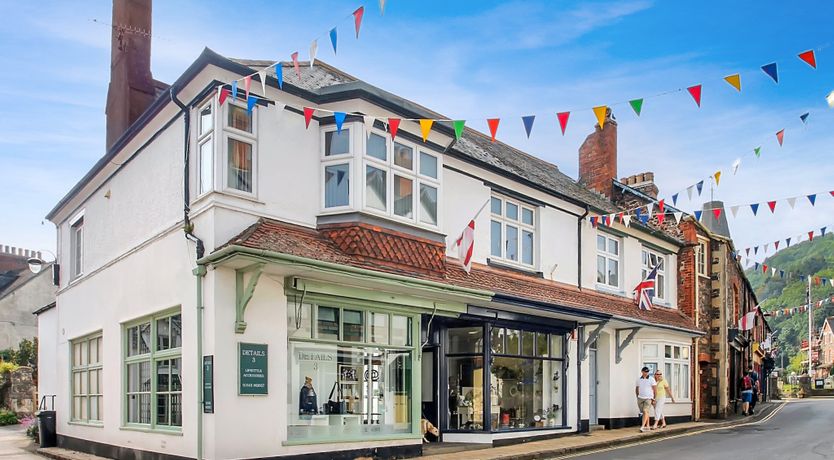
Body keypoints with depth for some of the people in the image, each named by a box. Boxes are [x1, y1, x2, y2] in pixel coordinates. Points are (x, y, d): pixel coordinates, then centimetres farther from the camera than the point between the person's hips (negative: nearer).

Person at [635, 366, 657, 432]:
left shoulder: (651, 379, -5)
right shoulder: (639, 379, 7)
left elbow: (655, 389, -4)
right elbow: (636, 389, 19)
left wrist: (654, 399, -4)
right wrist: (637, 397, 17)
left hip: (649, 398, -4)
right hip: (640, 398, 4)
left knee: (645, 411, -17)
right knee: (645, 412, 10)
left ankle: (642, 426, -21)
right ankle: (647, 426, 19)